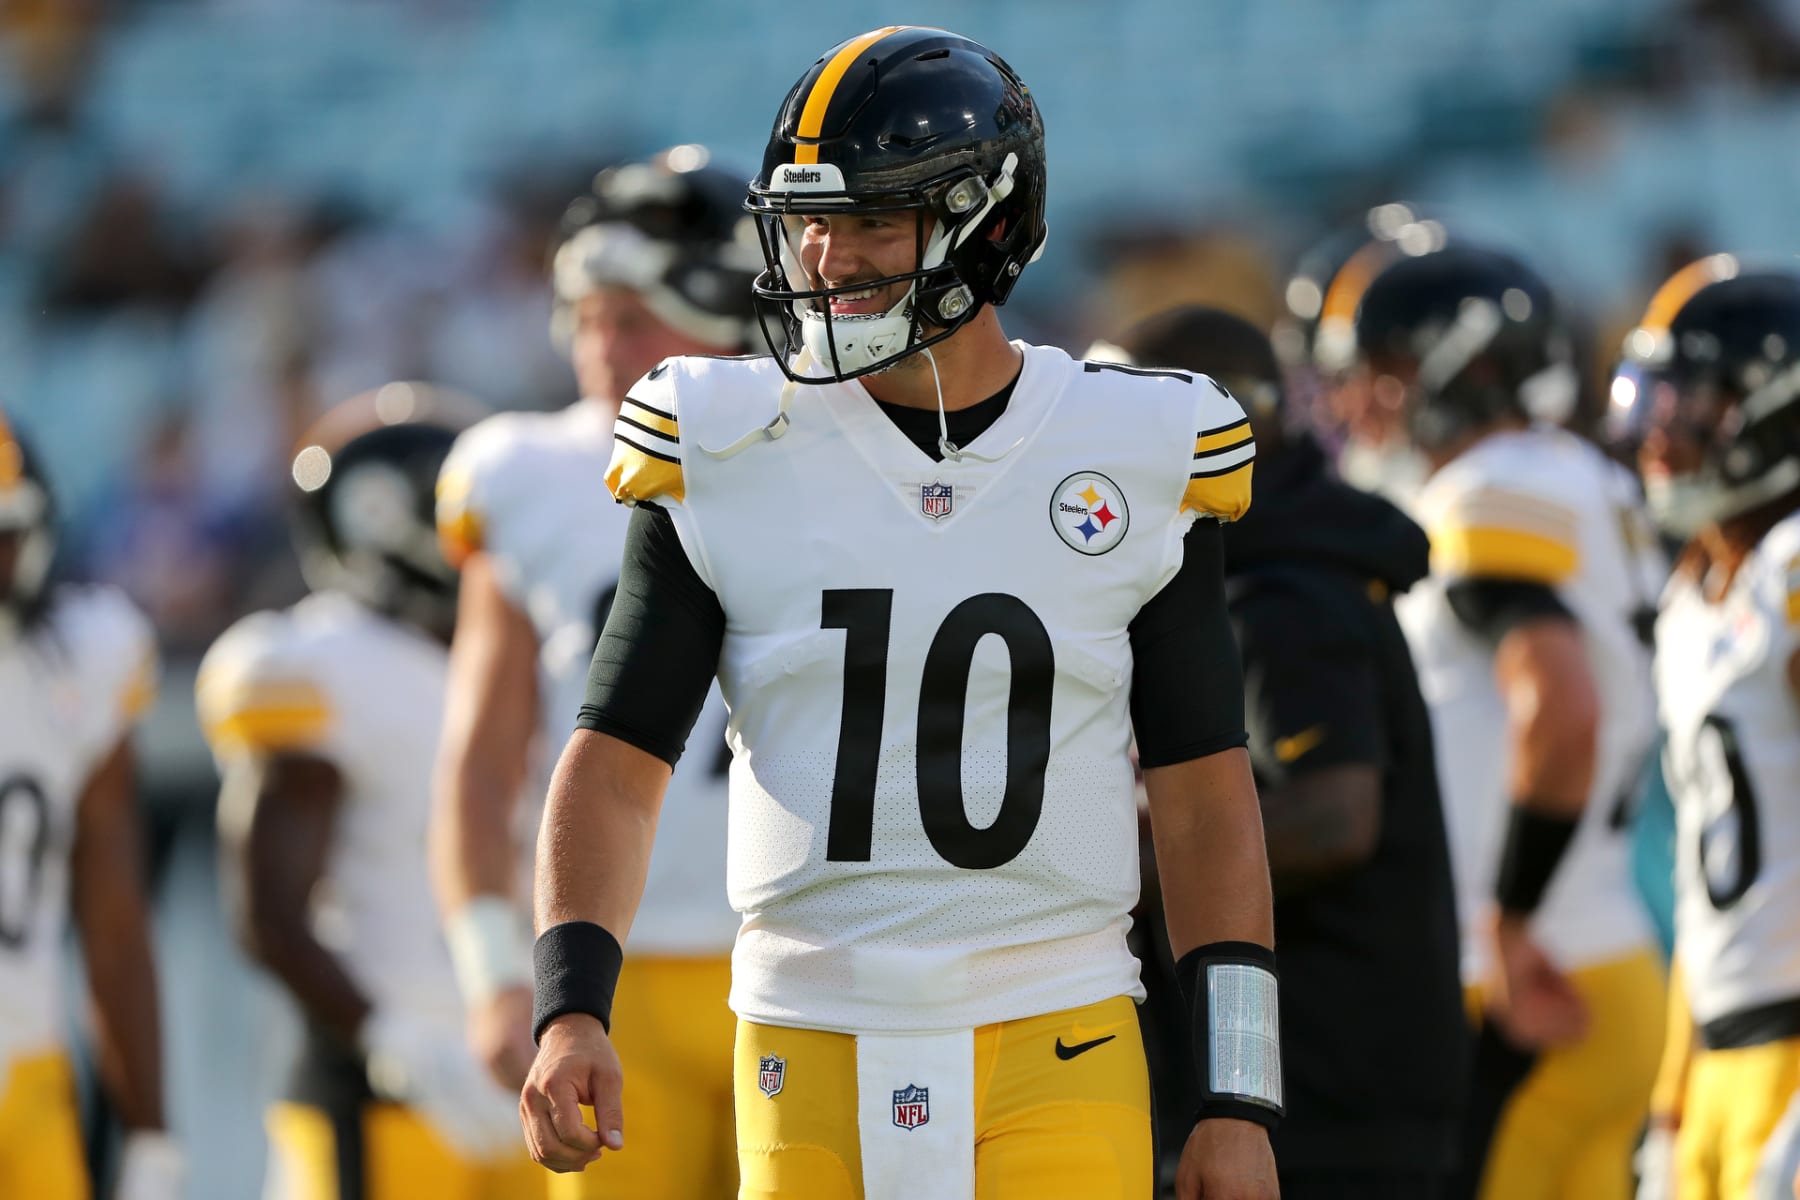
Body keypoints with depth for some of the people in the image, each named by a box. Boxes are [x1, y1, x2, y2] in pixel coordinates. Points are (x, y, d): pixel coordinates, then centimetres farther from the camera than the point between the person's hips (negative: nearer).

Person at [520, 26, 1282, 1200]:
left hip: (1056, 1062, -1)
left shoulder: (1140, 460, 2)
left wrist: (1239, 1101, 1)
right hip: (810, 1055, 1)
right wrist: (572, 1010, -14)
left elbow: (1204, 797, 6)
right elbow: (618, 761, 1)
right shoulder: (729, 454, 1)